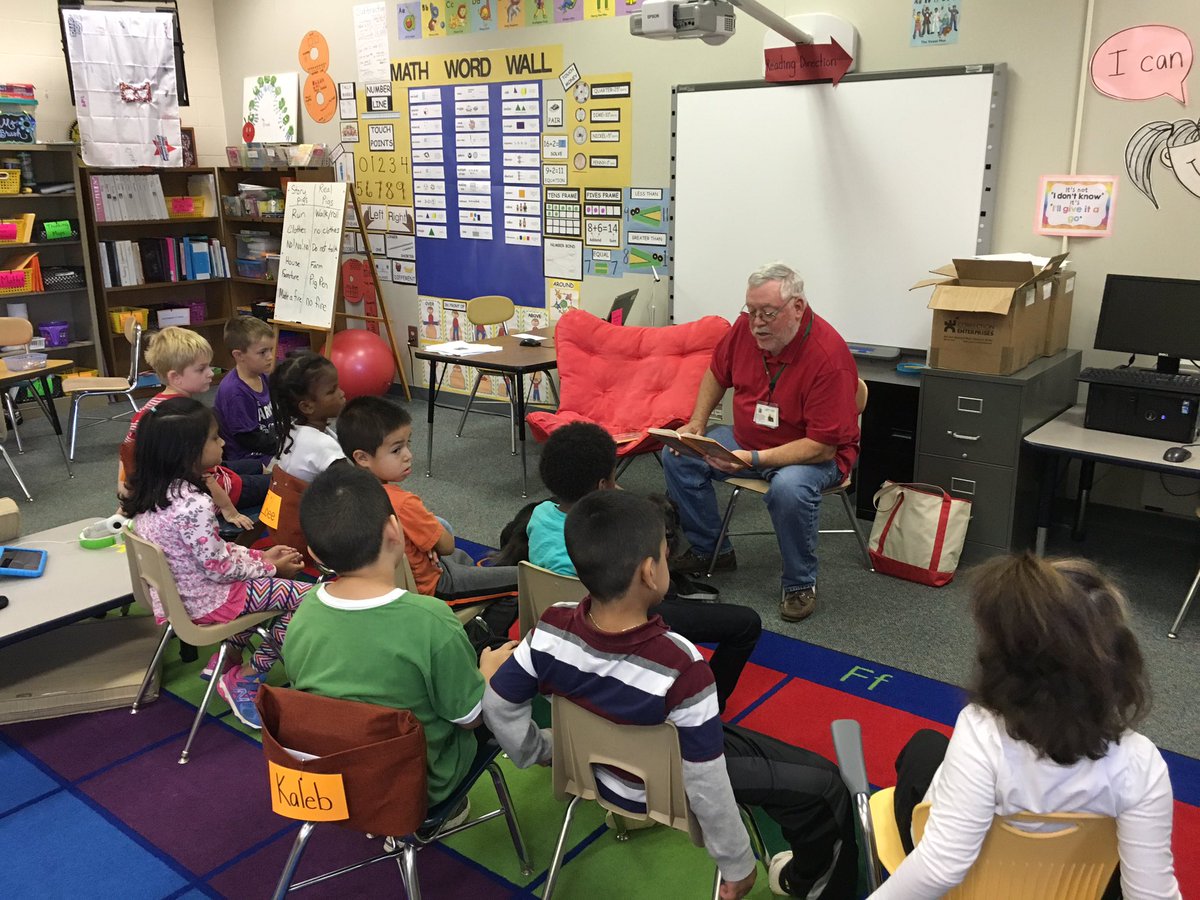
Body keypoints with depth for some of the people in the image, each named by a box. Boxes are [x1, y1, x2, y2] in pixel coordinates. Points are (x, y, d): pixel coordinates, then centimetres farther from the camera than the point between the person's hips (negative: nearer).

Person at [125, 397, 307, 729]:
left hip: (174, 592, 9)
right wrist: (269, 565, -7)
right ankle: (246, 678, 9)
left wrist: (259, 556, 4)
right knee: (305, 597, -1)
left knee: (268, 588, 23)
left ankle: (228, 657, 24)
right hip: (207, 602, -9)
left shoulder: (150, 492, -3)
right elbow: (220, 567, -23)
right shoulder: (194, 506, -32)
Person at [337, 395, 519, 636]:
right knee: (517, 580, -7)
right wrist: (436, 526, -2)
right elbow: (446, 545, -22)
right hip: (428, 586, -9)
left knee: (462, 558, 37)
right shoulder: (402, 503, -36)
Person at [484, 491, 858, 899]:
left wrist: (538, 753, 11)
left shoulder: (551, 629, -24)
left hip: (602, 768, 5)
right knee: (824, 785, 10)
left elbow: (498, 705, -8)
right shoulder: (679, 667, -39)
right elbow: (707, 786, -29)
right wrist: (738, 865, -12)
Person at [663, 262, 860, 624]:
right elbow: (717, 373, 12)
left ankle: (800, 584, -11)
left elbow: (822, 446, -29)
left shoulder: (829, 357, -29)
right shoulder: (746, 328, -10)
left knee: (790, 488, -38)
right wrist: (696, 424, -1)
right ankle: (711, 549, 12)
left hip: (815, 453, -6)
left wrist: (755, 459, -37)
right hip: (748, 438, 7)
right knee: (678, 456, -6)